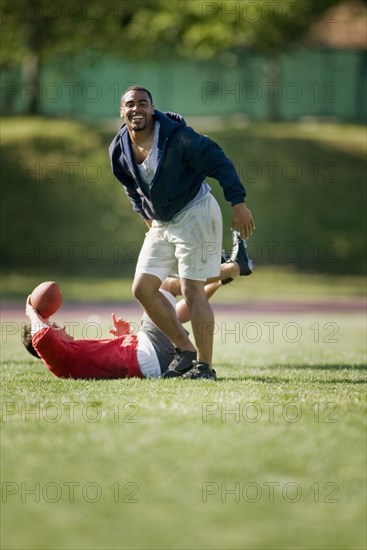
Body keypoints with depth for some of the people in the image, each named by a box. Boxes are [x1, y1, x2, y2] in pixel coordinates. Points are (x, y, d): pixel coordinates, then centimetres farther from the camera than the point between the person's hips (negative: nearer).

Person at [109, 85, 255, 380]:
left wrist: (238, 203, -19)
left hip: (195, 214, -7)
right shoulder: (119, 150, -2)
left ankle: (205, 365, -4)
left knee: (192, 291, -11)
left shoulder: (177, 136, -19)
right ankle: (185, 350, 10)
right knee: (143, 288, 1)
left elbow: (219, 162, -15)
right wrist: (147, 217, 17)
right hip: (161, 223, 7)